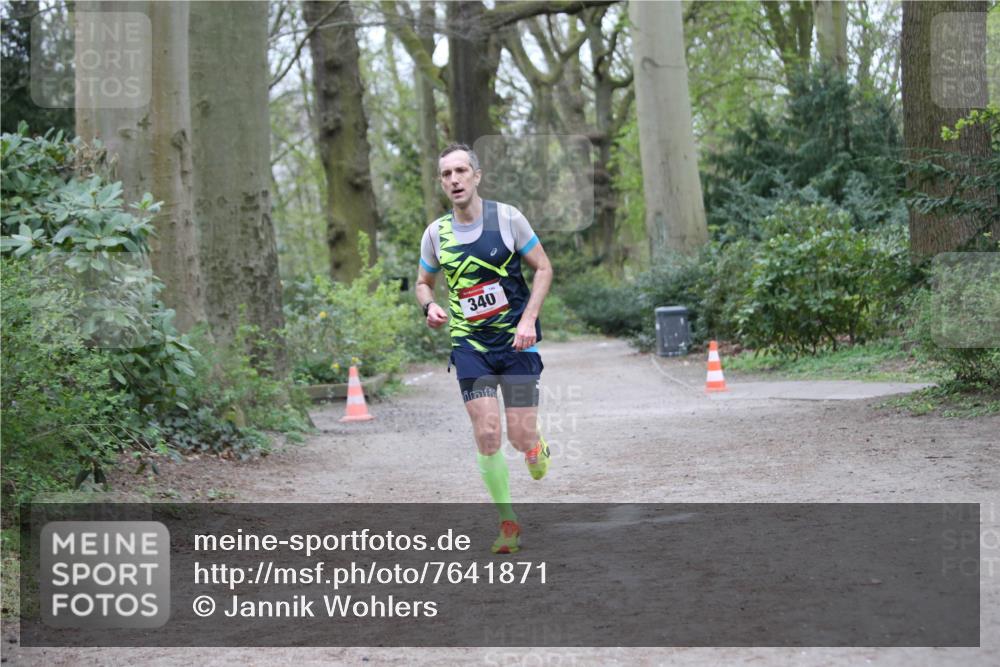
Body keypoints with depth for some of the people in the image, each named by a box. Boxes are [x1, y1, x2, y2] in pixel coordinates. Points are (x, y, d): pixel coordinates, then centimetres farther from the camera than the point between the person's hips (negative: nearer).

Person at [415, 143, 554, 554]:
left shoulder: (506, 217, -6)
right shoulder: (436, 233, 2)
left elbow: (543, 268, 0)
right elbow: (423, 282, 17)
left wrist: (528, 320, -12)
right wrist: (430, 306, -6)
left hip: (516, 340, -2)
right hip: (470, 345, 2)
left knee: (520, 437, -6)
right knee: (487, 436, -10)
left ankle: (536, 449, 33)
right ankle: (508, 524, 4)